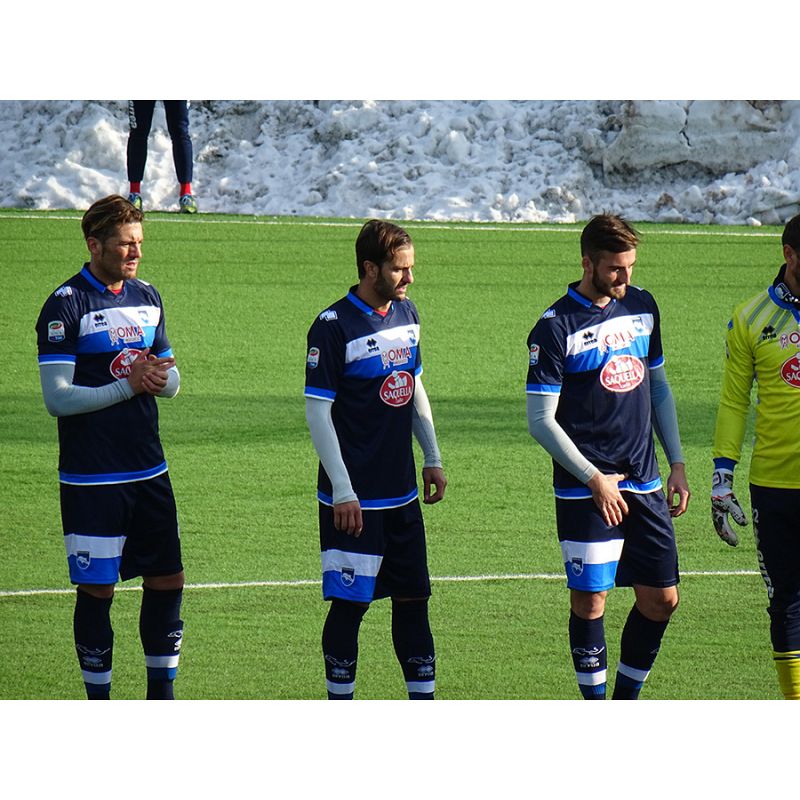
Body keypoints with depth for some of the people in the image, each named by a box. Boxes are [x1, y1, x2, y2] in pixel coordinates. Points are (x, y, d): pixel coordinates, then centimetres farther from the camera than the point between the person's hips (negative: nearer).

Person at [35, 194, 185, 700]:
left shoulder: (146, 297, 10)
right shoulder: (66, 306, -10)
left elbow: (172, 380, 18)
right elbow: (58, 398, -15)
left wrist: (160, 376, -6)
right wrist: (128, 386, -21)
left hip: (149, 472, 6)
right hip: (91, 481, -6)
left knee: (168, 582, 9)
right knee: (97, 591, 0)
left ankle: (161, 696, 22)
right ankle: (98, 707, 10)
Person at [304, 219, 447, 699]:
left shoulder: (406, 315, 8)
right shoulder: (334, 327, -14)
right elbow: (317, 412, -14)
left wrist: (433, 457, 18)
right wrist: (342, 490, -16)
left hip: (403, 494, 7)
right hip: (354, 498, -7)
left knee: (413, 596, 10)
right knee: (351, 601, -3)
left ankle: (423, 701, 17)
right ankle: (340, 710, 7)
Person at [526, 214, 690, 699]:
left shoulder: (642, 305, 8)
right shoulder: (556, 327, -10)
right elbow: (541, 420, -11)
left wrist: (677, 464, 15)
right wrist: (595, 478, -14)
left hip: (645, 485, 6)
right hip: (586, 490, -6)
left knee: (661, 599, 5)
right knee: (590, 600, -4)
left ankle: (626, 701, 20)